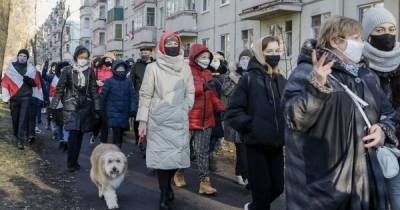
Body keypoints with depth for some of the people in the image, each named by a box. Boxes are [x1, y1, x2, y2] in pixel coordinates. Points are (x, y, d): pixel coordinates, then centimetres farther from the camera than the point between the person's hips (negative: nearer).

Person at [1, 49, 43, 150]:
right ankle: (16, 136, 29)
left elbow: (36, 83, 9)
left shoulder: (31, 69, 5)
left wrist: (30, 80, -13)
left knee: (23, 118, -11)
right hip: (14, 97, 1)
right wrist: (6, 96, -3)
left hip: (26, 97, -1)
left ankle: (20, 140, -14)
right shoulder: (11, 67, 4)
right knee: (15, 118, 10)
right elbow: (5, 81, 3)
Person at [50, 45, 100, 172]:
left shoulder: (90, 72, 3)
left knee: (80, 134, 6)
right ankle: (71, 163, -5)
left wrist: (97, 108, 3)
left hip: (85, 106, 3)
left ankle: (74, 161, 16)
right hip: (71, 106, -3)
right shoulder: (68, 70, -4)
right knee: (73, 133, -13)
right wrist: (53, 106, -5)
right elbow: (59, 89, -3)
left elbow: (94, 90, 5)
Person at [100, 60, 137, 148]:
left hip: (124, 113, 3)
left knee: (121, 134, 11)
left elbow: (133, 96, 1)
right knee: (116, 133, -13)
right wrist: (102, 110, 7)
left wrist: (133, 109, -8)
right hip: (113, 113, -3)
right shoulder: (109, 81, -3)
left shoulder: (128, 82, 3)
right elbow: (103, 96, 2)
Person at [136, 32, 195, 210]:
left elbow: (190, 93, 13)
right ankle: (164, 194, 12)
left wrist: (185, 108, -3)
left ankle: (168, 184, 32)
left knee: (177, 155, 4)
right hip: (159, 120, -3)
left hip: (179, 120, 3)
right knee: (162, 155, -3)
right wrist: (142, 120, -6)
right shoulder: (153, 68, -1)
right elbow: (145, 95, -2)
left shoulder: (185, 68, 9)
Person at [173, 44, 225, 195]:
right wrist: (202, 87, -32)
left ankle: (204, 182, 5)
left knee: (203, 152, 4)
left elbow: (212, 95, 16)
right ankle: (179, 173, 32)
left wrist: (221, 109, 3)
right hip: (188, 118, -5)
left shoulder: (207, 73, 13)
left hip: (206, 119, 6)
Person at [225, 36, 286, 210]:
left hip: (277, 144, 6)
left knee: (277, 187, 12)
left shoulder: (281, 80, 10)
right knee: (262, 189, 0)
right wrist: (251, 126, -19)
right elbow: (233, 113, -10)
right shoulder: (248, 79, -7)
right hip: (256, 144, -5)